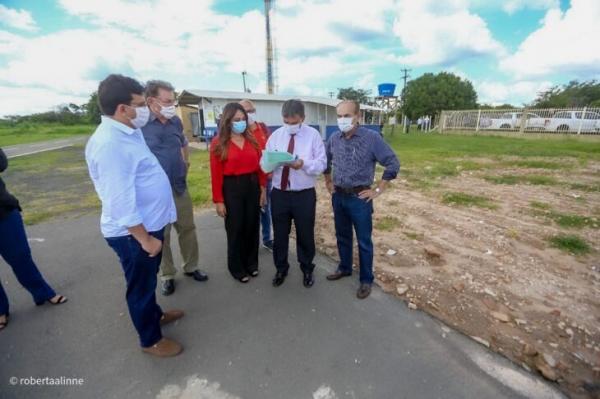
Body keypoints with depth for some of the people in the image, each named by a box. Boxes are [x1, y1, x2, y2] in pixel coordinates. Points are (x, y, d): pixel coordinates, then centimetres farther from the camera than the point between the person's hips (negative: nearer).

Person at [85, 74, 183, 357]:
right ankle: (151, 340, 35)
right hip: (133, 232, -9)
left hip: (149, 224, 9)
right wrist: (145, 238, -21)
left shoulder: (130, 132, 6)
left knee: (148, 279, 27)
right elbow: (121, 202, -27)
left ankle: (155, 314, 52)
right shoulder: (109, 143, -26)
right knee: (141, 285, 12)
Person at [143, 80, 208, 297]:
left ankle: (191, 267, 33)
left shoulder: (176, 121, 4)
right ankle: (167, 275, 28)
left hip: (180, 186, 5)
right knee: (161, 235, 10)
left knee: (187, 229, 14)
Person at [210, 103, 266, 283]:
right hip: (231, 188, -4)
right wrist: (218, 200, -10)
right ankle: (237, 268, 27)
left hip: (253, 186, 4)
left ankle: (251, 263, 33)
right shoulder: (218, 143, -5)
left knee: (252, 226, 14)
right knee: (235, 229, 8)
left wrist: (263, 189, 5)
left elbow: (260, 166, 8)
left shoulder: (252, 140, 6)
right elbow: (216, 174, -8)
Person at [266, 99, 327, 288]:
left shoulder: (313, 135, -3)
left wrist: (304, 164, -27)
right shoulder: (275, 135, 5)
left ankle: (307, 269, 37)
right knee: (280, 234, 14)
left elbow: (321, 164, -9)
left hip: (304, 195, -2)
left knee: (305, 235, 13)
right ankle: (281, 268, 37)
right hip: (279, 194, 3)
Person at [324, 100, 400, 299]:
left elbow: (393, 164, -10)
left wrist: (378, 190, -11)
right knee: (342, 236, 18)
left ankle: (366, 280, 22)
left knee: (364, 241, 6)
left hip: (360, 198, -5)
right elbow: (326, 161, 20)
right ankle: (344, 268, 38)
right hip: (338, 197, 5)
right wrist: (328, 182, 15)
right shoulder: (334, 139, 3)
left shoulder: (372, 138, -12)